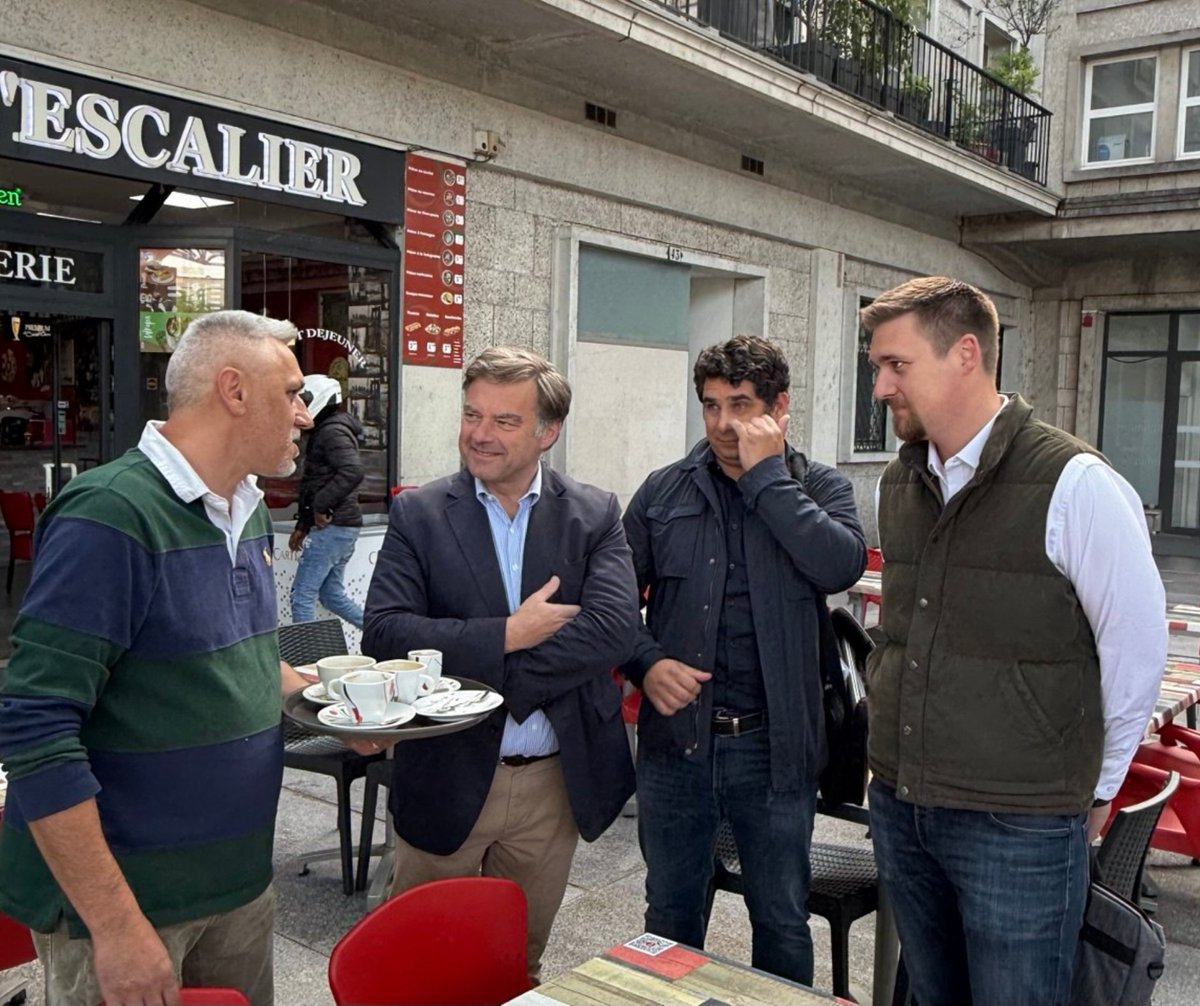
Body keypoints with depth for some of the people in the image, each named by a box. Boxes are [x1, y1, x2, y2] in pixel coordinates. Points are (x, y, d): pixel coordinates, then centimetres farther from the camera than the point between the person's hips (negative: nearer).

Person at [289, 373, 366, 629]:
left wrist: (320, 506, -22)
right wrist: (302, 526, 20)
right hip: (342, 528, 10)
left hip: (332, 527, -10)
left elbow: (353, 472, -30)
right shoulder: (325, 430, 19)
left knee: (302, 596, -4)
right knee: (332, 593, 16)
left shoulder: (332, 431, -13)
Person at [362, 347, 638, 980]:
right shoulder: (418, 514, -4)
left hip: (553, 784, 1)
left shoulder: (595, 516, -2)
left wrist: (482, 687, -21)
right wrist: (507, 635, -21)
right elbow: (383, 634, -14)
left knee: (522, 962, 19)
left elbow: (612, 628, -17)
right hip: (446, 779, -1)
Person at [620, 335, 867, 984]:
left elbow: (843, 564, -20)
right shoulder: (663, 492, 4)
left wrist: (766, 475, -16)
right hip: (675, 739, 2)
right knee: (670, 918, 18)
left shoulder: (818, 488, 1)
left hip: (774, 746, -1)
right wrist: (645, 662, -11)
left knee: (783, 923, 15)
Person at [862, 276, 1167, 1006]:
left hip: (1020, 828, -6)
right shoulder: (898, 486, 5)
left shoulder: (1074, 486, -15)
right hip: (900, 809, 6)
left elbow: (1136, 652, -8)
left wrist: (1095, 788, 1)